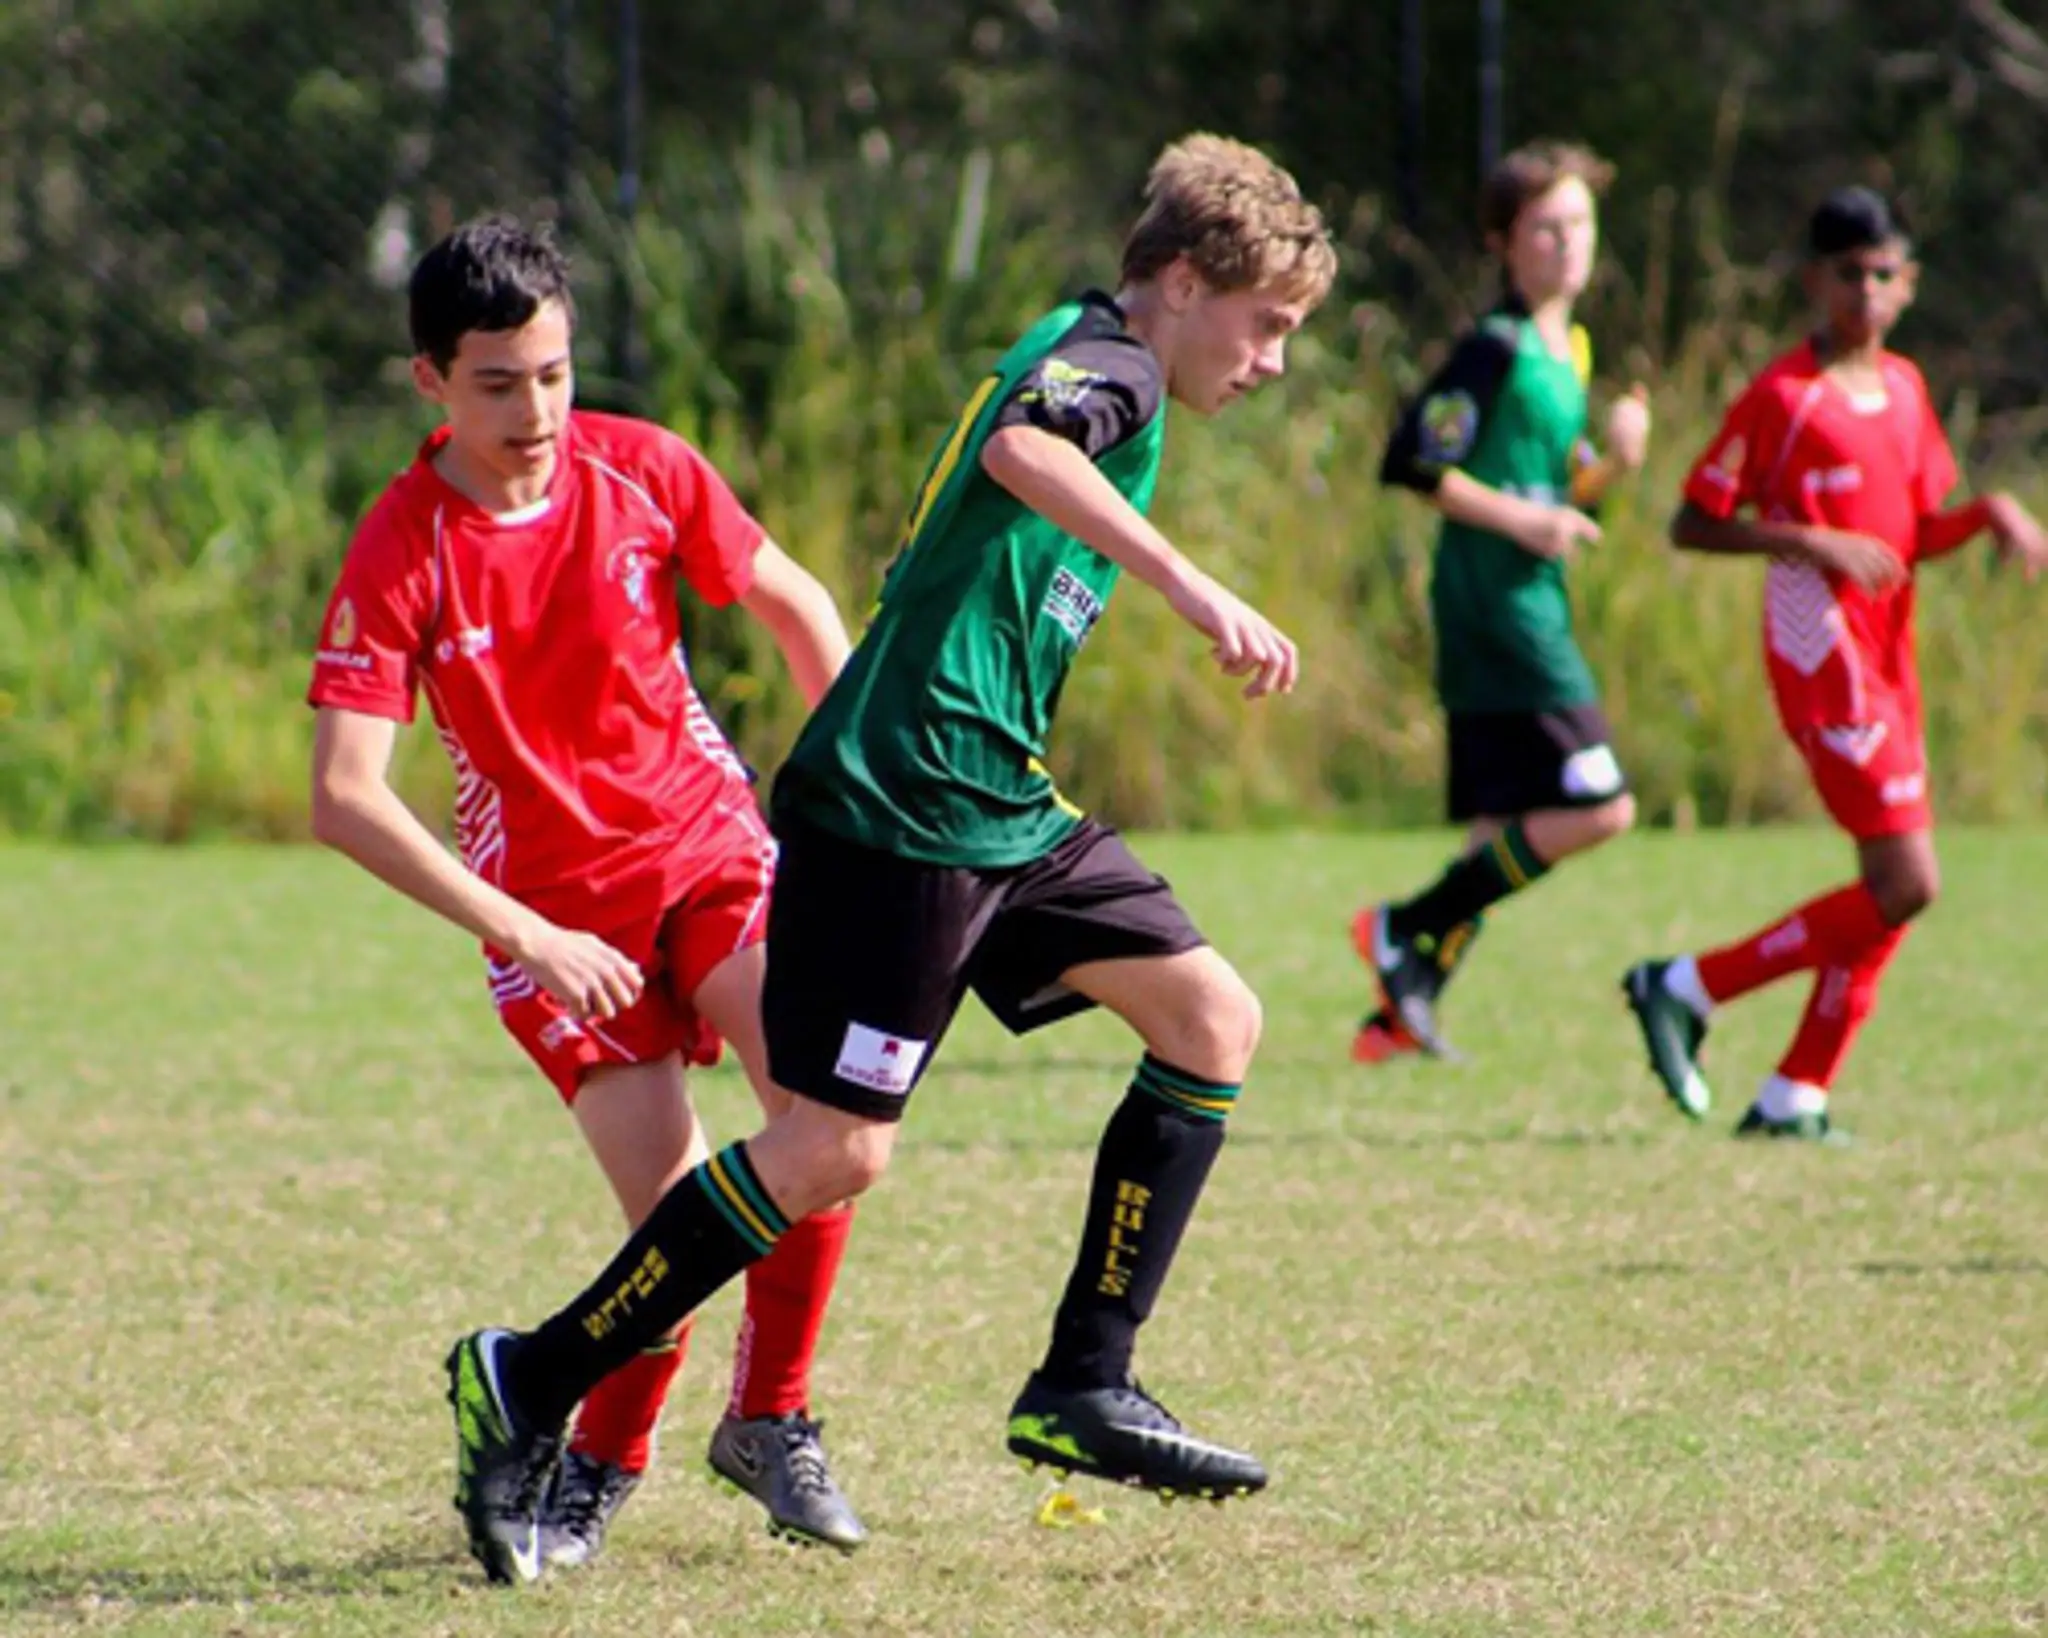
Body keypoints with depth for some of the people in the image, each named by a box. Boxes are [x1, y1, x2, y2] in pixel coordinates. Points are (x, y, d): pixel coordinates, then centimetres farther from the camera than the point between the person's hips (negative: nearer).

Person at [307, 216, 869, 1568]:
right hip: (554, 904, -2)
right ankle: (604, 1463, 17)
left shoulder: (642, 470, -6)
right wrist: (527, 937, -24)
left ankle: (770, 1421, -1)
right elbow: (345, 799, -21)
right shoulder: (400, 556, -16)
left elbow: (795, 606, 10)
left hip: (711, 841, 2)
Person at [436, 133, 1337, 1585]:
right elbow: (1021, 447, -34)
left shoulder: (1090, 365, 21)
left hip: (998, 807, 10)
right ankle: (532, 1384, -1)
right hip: (896, 809, -10)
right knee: (834, 1149, -11)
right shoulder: (1105, 362, -10)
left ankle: (1084, 1389, 6)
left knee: (1214, 1019, 4)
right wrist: (1192, 589, -39)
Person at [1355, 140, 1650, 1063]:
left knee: (1505, 834, 10)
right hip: (1498, 614, -10)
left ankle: (1400, 1012, 12)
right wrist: (1521, 519, -16)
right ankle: (1404, 932, -6)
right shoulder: (1497, 350, -12)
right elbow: (1409, 465, -16)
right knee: (1599, 808, -13)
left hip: (1532, 614, 10)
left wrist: (1612, 459, 3)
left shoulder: (1568, 350, 17)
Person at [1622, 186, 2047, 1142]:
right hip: (1824, 660, -8)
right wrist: (1816, 542, -21)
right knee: (1905, 884, -14)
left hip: (1887, 664, 8)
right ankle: (1684, 991, -5)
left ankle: (1794, 1098, 12)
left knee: (1887, 892, 6)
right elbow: (1691, 526, -11)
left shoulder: (1904, 389, 12)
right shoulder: (1783, 397, -10)